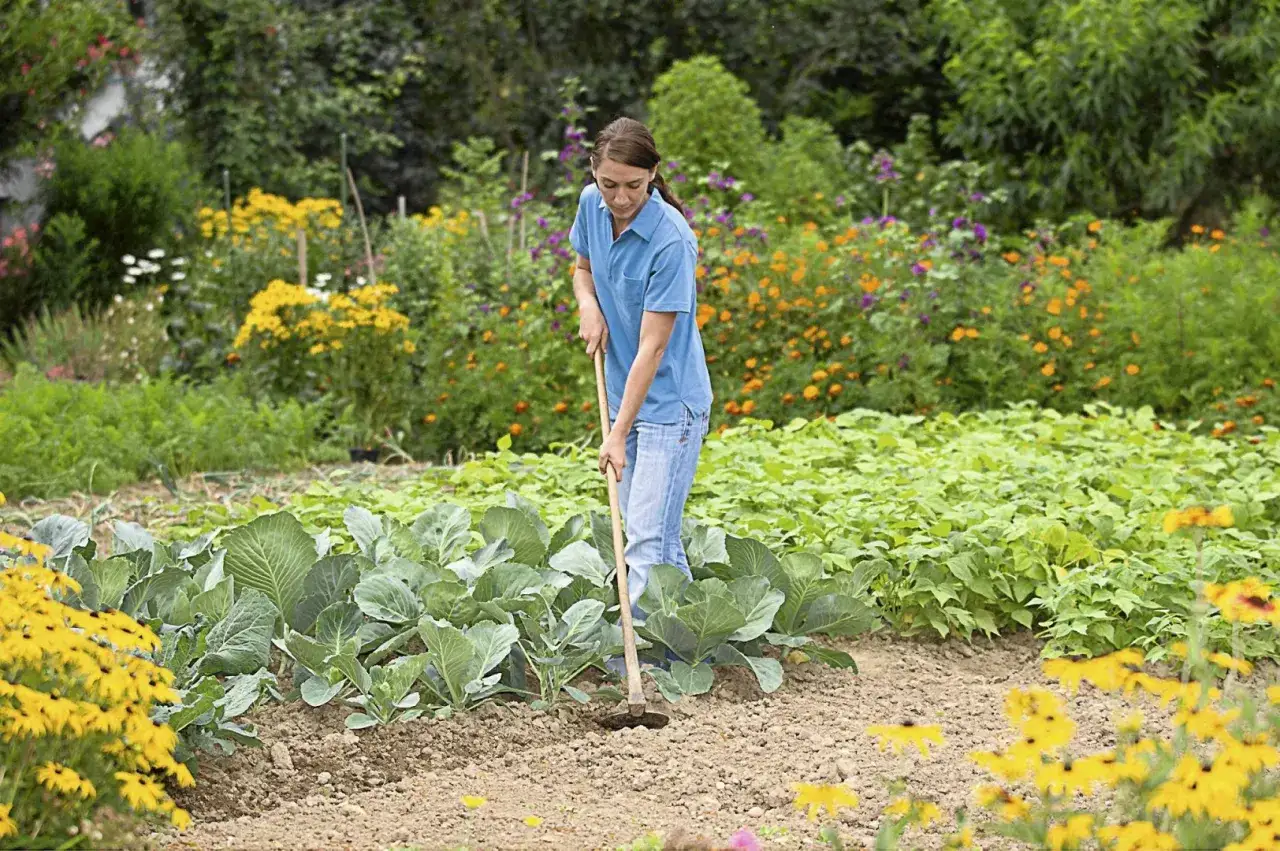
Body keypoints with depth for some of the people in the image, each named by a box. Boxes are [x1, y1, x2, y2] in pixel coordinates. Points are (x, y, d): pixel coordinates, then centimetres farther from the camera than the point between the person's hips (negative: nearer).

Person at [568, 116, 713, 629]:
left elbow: (652, 346, -23)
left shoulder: (672, 243, -24)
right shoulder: (592, 205, -2)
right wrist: (589, 307, -4)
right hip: (625, 395, 8)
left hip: (670, 404, -8)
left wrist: (619, 436, -24)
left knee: (648, 538, -12)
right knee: (650, 533, 13)